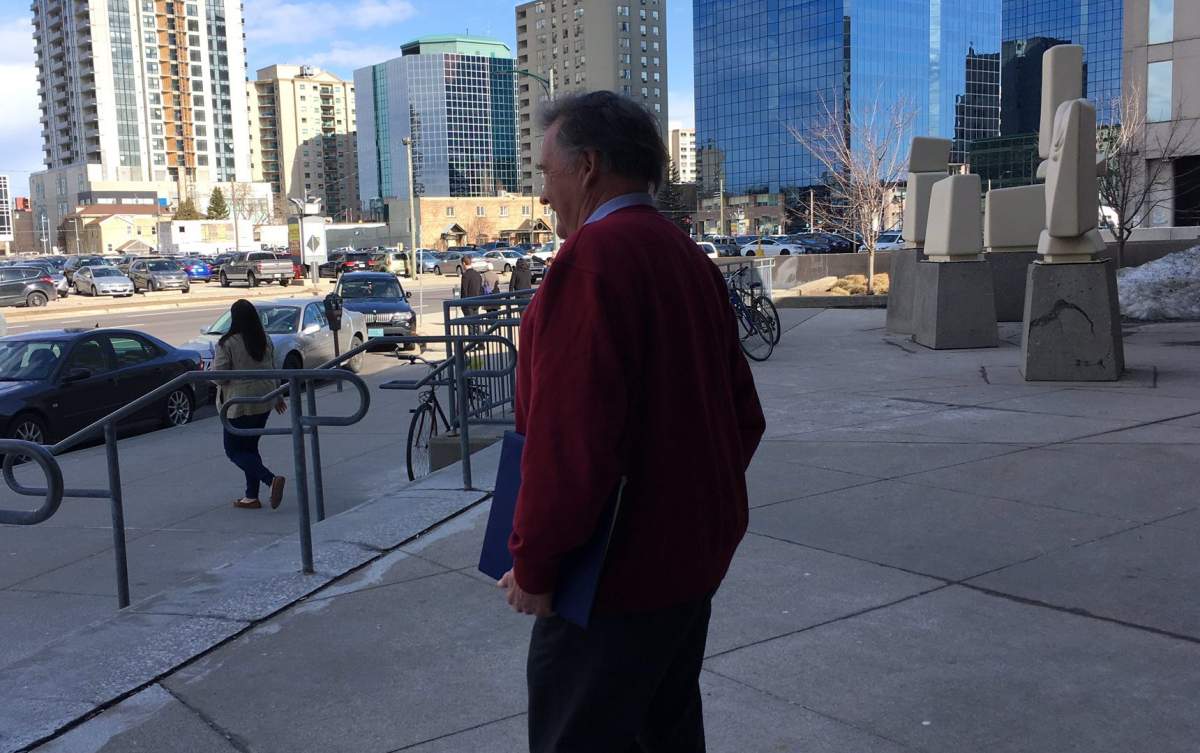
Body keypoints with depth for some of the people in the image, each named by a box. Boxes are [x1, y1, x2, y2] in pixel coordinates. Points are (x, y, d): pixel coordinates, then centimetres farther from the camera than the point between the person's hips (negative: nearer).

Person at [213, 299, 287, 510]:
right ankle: (251, 497, 16)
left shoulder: (227, 344, -15)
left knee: (234, 449, 3)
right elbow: (273, 371, 13)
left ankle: (271, 480, -16)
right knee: (250, 447, 17)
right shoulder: (265, 340, 5)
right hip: (264, 401, 6)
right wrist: (277, 396, 24)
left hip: (239, 403, -6)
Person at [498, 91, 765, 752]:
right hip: (696, 556, 9)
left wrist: (534, 566, -16)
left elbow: (569, 437, -25)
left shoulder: (593, 257, -19)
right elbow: (743, 416, 15)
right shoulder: (689, 258, 10)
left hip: (618, 573, -9)